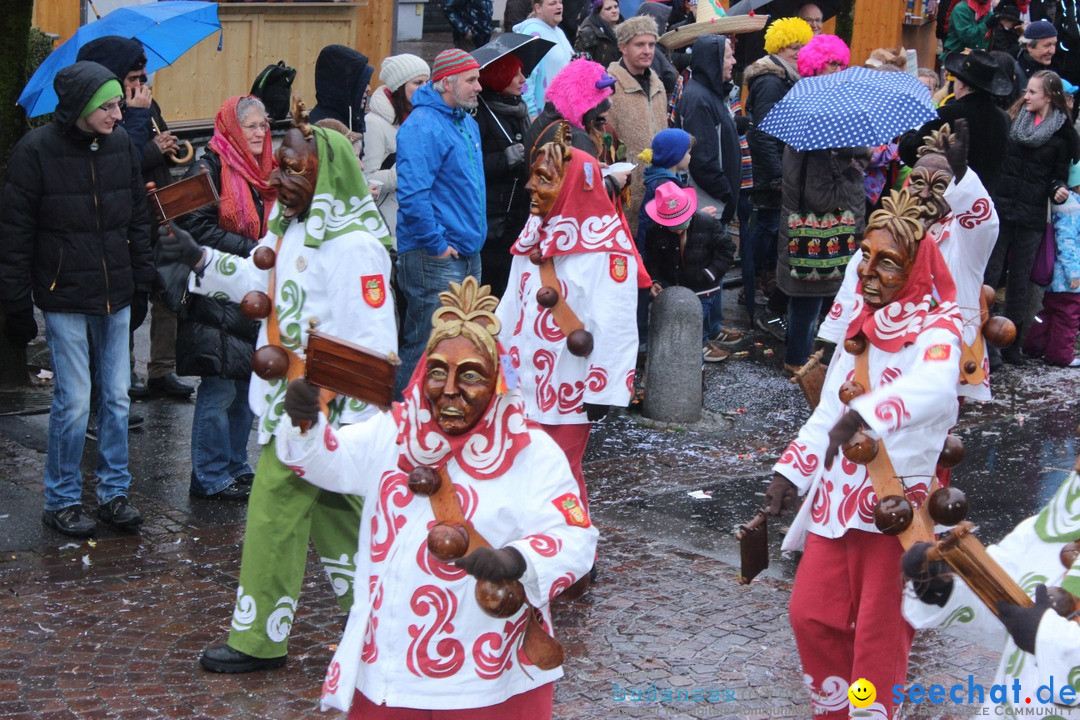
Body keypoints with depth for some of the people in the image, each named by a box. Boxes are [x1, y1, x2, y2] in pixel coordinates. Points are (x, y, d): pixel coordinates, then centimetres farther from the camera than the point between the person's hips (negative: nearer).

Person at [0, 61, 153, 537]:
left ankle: (113, 493, 21)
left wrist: (142, 280, 11)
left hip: (115, 296, 5)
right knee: (73, 400, -3)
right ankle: (61, 502, 12)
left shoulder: (121, 145, 3)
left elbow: (138, 218, 14)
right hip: (64, 298, -5)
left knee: (117, 396, 8)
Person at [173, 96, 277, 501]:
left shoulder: (263, 171, 16)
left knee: (248, 385, 12)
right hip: (218, 296, -8)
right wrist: (251, 250, -19)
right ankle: (210, 478, 4)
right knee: (219, 389, -5)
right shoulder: (211, 168, -9)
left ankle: (236, 467, 23)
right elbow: (199, 228, -16)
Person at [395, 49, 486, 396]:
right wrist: (435, 245, -20)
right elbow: (412, 195, -24)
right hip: (435, 261, -10)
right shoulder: (423, 127, -16)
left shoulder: (468, 123, 16)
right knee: (425, 346, -8)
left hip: (468, 255, 10)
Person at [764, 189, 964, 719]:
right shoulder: (862, 327, 12)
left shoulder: (937, 325, -11)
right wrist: (791, 471, 8)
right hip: (836, 494, 7)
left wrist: (866, 414, -48)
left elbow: (934, 387, -35)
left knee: (879, 632, -2)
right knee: (810, 615, 9)